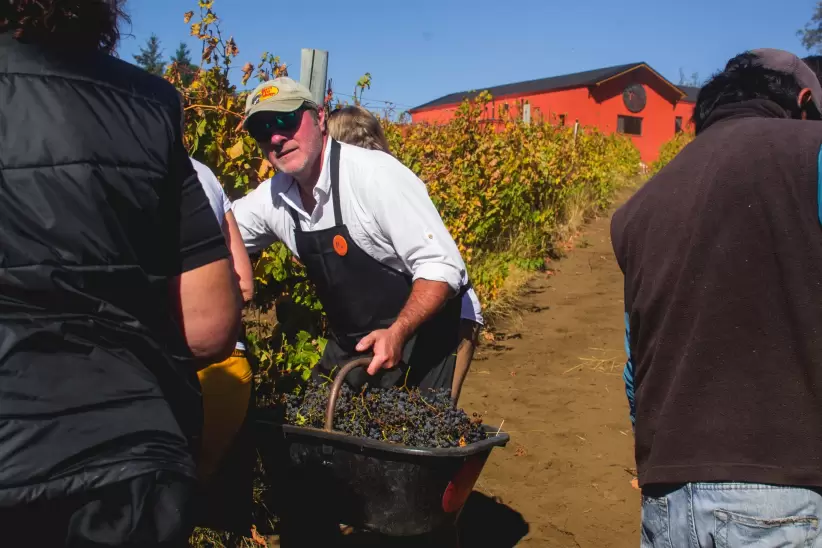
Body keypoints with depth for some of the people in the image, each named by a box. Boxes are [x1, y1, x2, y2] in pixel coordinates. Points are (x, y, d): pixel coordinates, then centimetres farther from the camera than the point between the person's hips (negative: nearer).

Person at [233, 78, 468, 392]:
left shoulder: (375, 174, -24)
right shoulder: (271, 199, -5)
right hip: (350, 343, 6)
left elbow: (441, 266, -25)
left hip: (421, 338, -6)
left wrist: (397, 333, -36)